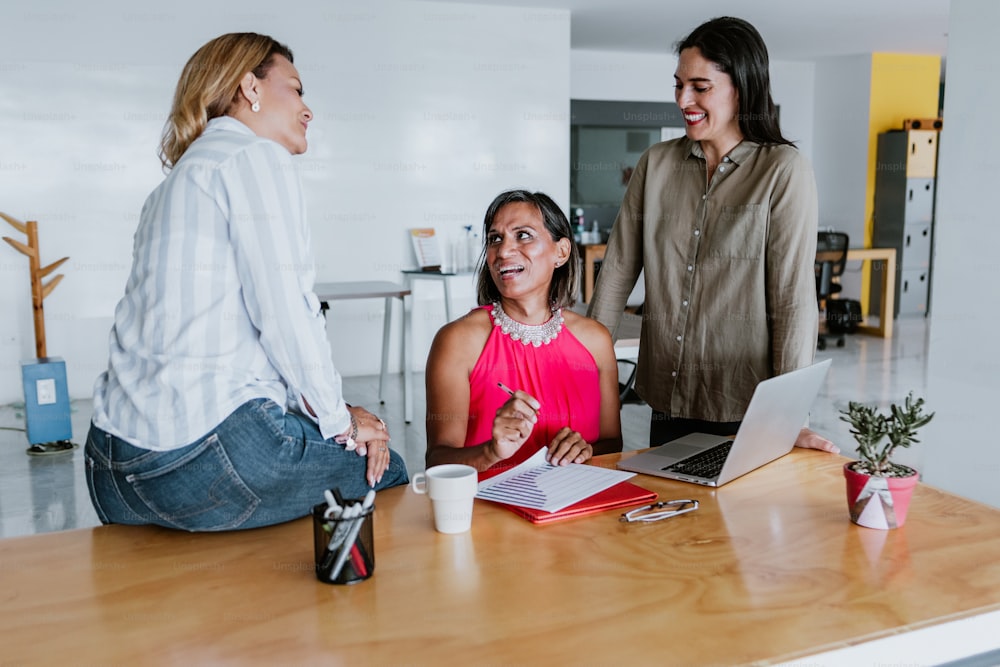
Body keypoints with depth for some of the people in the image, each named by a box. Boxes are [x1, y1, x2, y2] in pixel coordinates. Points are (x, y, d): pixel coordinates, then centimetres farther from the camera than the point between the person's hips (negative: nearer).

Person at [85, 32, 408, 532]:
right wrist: (338, 420, -1)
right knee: (383, 468, 10)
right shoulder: (256, 156, -5)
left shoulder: (176, 181, 23)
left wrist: (331, 411, 13)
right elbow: (283, 309, -16)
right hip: (207, 452, -9)